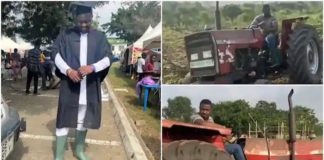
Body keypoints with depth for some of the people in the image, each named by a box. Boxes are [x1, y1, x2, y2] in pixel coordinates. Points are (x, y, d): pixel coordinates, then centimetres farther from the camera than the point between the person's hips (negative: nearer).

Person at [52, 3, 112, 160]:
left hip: (90, 86, 2)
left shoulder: (99, 37, 4)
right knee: (65, 119, 0)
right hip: (69, 84, -2)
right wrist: (68, 70, -23)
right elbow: (55, 53, -5)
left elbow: (108, 57, -4)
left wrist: (92, 67, -22)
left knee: (84, 119, 13)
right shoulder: (65, 34, 2)